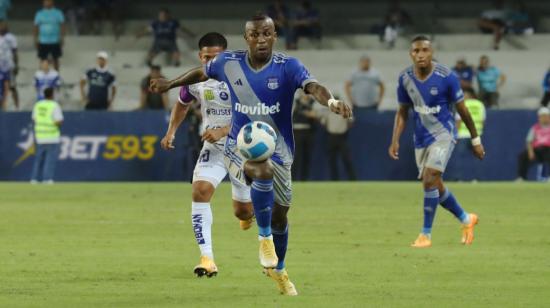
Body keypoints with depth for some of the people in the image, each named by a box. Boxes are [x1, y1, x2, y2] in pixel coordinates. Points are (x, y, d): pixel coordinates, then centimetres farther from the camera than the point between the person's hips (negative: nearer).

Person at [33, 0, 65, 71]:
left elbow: (62, 25, 0)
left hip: (55, 41, -1)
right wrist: (36, 39, 2)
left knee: (55, 59, 7)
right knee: (43, 59, 3)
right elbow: (36, 27, 6)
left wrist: (62, 38, -7)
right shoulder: (39, 14, 3)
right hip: (43, 41, 1)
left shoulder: (58, 13, 0)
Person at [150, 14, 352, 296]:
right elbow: (202, 72, 14)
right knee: (264, 171, -36)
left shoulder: (288, 67, -14)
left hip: (278, 150, 1)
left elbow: (312, 86, -33)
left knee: (279, 214, 12)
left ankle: (278, 270, 40)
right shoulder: (228, 63, -7)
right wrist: (170, 84, 20)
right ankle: (264, 237, -16)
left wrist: (331, 101, -53)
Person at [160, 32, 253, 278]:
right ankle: (207, 257, -23)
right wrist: (171, 132, 8)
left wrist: (222, 131, -33)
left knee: (243, 211, 7)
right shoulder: (195, 80, -4)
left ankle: (249, 211, 49)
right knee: (200, 191, -23)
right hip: (213, 149, 2)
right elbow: (182, 104, 18)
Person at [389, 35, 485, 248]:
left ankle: (426, 234, -9)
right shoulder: (405, 79, -4)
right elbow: (402, 112, 8)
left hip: (443, 134, -5)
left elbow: (462, 110, -6)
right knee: (435, 186, 10)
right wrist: (395, 141, -1)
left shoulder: (446, 77, -15)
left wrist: (475, 140, 0)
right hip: (421, 138, 5)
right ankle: (466, 220, 34)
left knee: (430, 179, -20)